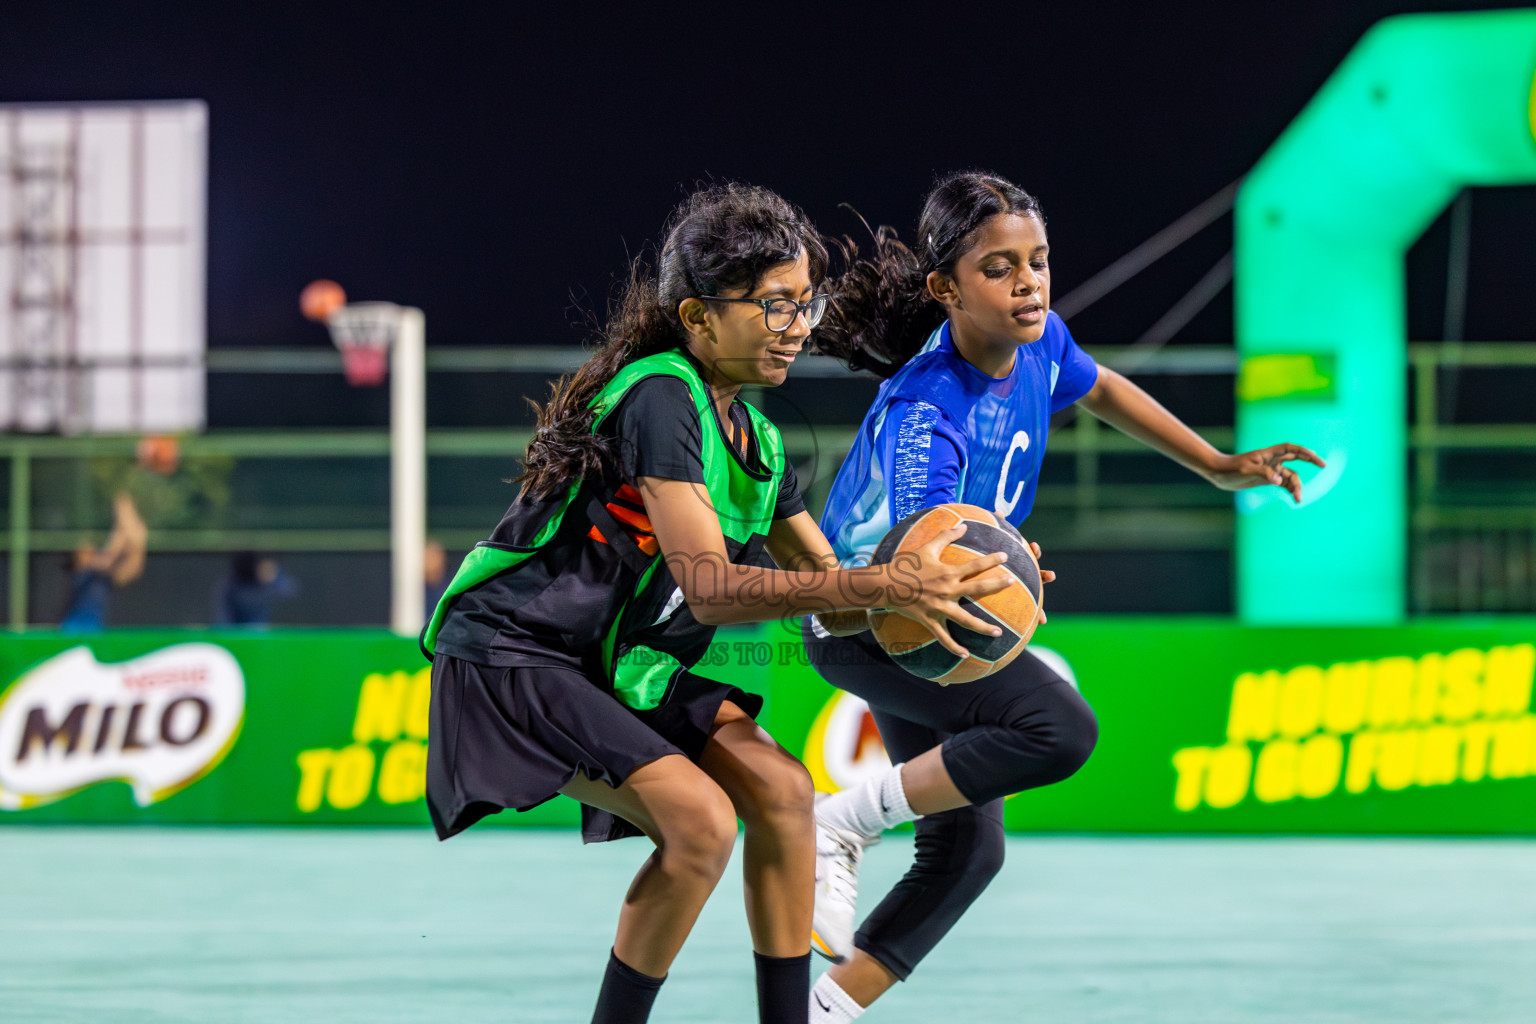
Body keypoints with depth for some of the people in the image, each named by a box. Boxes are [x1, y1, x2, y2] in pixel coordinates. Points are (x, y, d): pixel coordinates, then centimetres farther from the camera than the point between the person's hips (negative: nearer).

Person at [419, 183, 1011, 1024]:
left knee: (779, 788, -4)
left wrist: (927, 591, -11)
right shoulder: (659, 399, -22)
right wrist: (884, 588, -37)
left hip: (619, 662, 9)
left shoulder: (756, 439, 6)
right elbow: (710, 590, -31)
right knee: (700, 820, -22)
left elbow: (827, 580, 10)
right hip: (510, 659, -9)